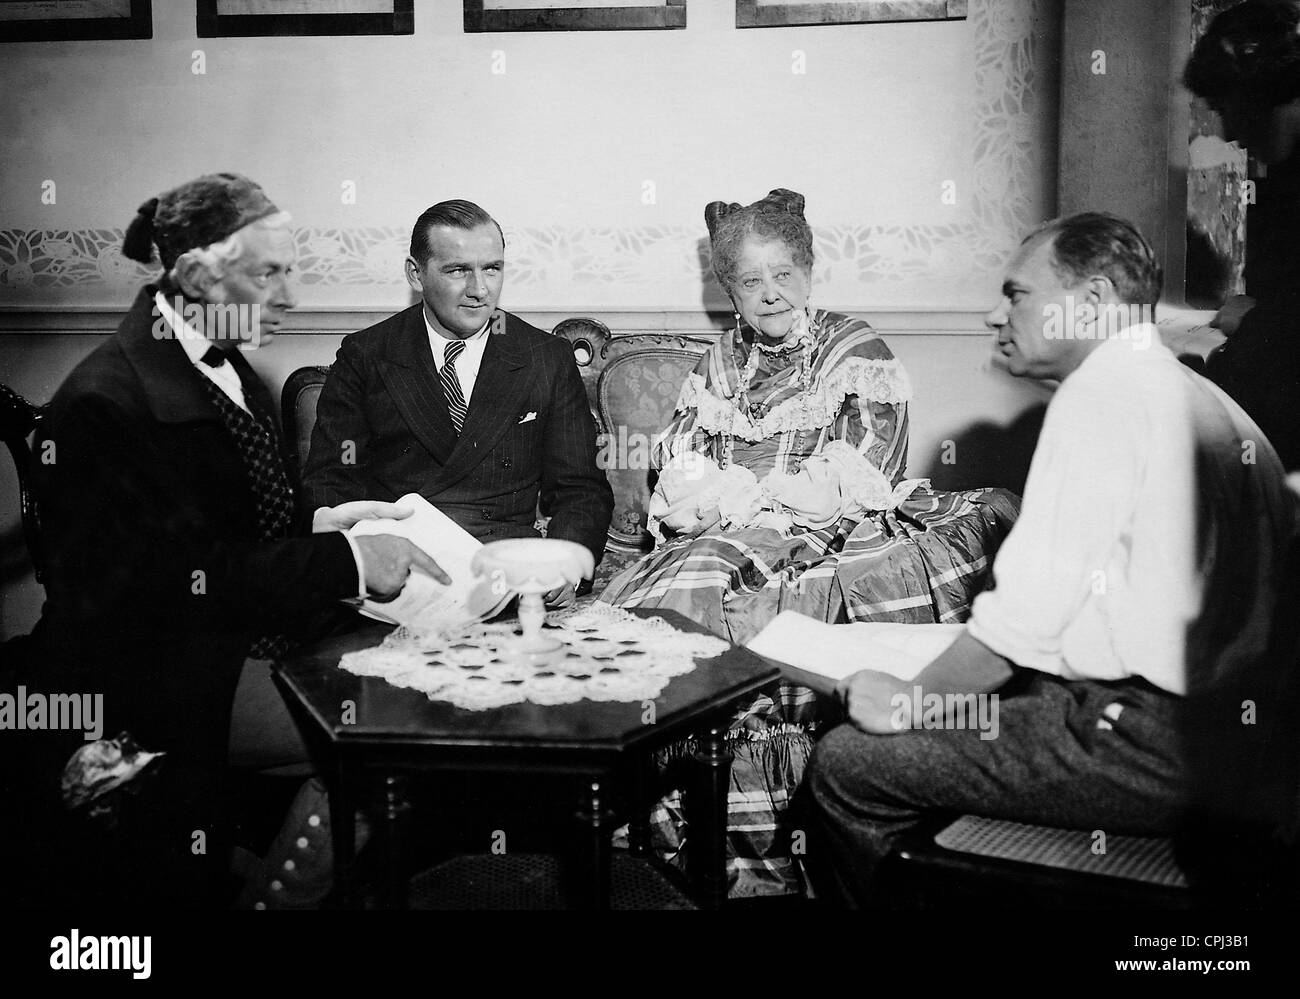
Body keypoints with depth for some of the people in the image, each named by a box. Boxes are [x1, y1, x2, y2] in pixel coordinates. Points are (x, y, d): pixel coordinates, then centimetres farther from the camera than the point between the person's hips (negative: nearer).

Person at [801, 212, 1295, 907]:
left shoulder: (1103, 393, -13)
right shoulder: (1197, 396, 15)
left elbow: (1027, 616, -18)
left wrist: (911, 701, -4)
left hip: (1144, 746, -10)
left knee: (845, 765, -5)